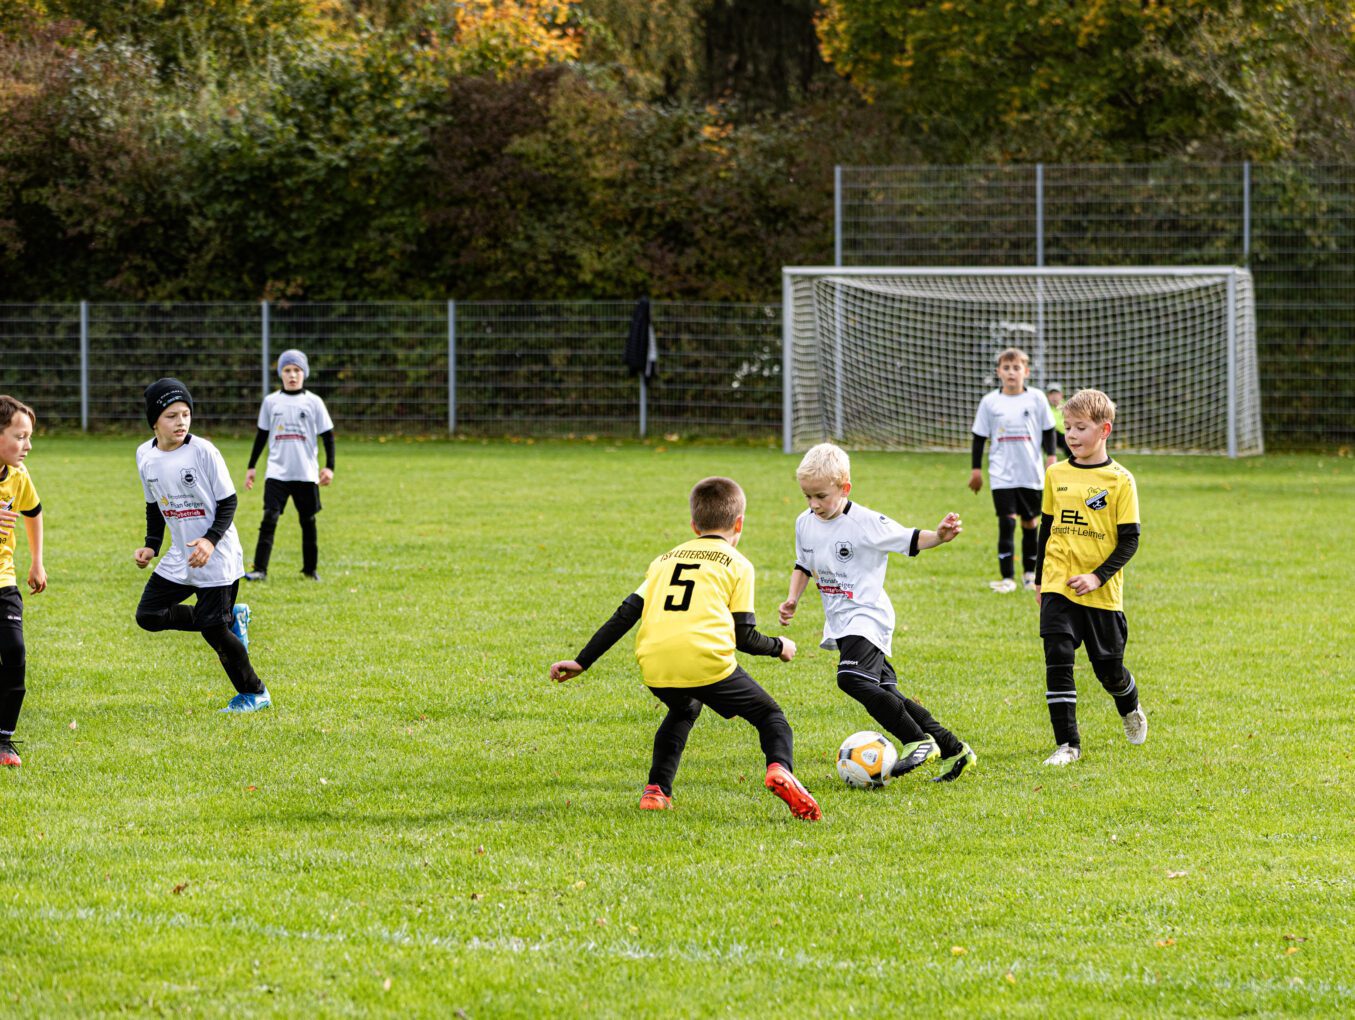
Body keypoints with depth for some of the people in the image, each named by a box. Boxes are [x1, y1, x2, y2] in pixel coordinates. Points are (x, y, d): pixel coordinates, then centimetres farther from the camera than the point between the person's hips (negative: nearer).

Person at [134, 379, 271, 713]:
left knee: (213, 629, -7)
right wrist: (151, 546, 3)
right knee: (148, 615, 2)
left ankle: (254, 694, 13)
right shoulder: (145, 455, 1)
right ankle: (231, 618, 16)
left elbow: (228, 502, -11)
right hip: (179, 557, 6)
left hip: (216, 557, -6)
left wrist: (210, 540, -25)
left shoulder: (203, 451, -16)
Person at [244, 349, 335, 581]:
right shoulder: (271, 402, 5)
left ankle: (310, 569, 21)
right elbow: (261, 435, 14)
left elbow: (327, 435, 4)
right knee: (269, 518, -12)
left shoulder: (313, 402, 1)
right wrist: (251, 467, 14)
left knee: (308, 520, 7)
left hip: (306, 473, 0)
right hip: (277, 472, 0)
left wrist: (329, 467, -3)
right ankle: (260, 569, -16)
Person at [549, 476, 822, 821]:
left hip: (655, 664, 4)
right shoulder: (737, 564, 14)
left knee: (683, 712, 35)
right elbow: (744, 637, 8)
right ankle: (780, 770, -18)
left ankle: (656, 790, 21)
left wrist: (581, 662, 22)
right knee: (770, 715, 12)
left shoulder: (665, 559, 26)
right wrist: (778, 647, 28)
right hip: (707, 662, -4)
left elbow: (625, 615, 19)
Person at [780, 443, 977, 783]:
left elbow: (908, 540, -7)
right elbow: (803, 565, 22)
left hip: (867, 616, -8)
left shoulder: (866, 523, -12)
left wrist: (938, 536, -26)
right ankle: (953, 750, 13)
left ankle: (918, 741, -22)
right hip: (839, 622, 8)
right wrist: (792, 600, 8)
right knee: (886, 693, 7)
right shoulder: (805, 524, 7)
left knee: (852, 679, -29)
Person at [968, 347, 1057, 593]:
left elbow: (1048, 432, 9)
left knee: (1030, 522, 10)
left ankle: (1030, 572, 25)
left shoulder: (1037, 399, 1)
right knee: (1007, 521, -10)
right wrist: (976, 469, 5)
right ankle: (1007, 577, -8)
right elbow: (979, 437, 7)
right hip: (1002, 474, -1)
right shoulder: (990, 402, 1)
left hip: (1032, 474, 1)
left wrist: (1051, 458, 1)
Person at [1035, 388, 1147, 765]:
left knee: (1109, 669, 8)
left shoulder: (1119, 480, -7)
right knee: (1058, 662, -10)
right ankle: (1067, 744, -5)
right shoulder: (1056, 475, 5)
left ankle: (1131, 709, 42)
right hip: (1058, 588, 2)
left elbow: (1129, 540, -6)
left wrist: (1098, 577, -17)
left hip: (1102, 593, -2)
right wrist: (1039, 579, 19)